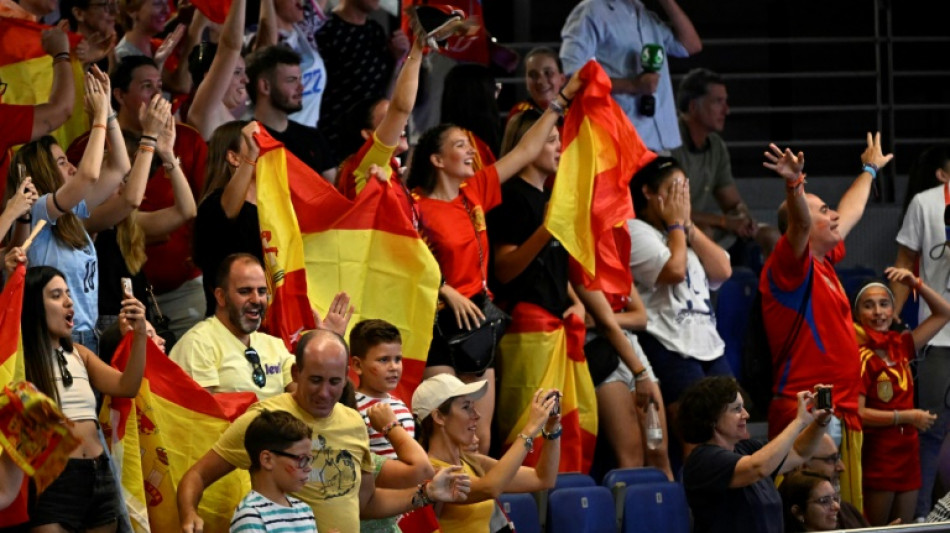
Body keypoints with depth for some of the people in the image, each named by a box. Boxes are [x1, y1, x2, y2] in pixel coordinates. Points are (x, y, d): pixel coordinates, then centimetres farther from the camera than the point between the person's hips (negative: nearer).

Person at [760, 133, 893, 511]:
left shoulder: (824, 260, 18)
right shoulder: (791, 264, -7)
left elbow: (851, 211, 35)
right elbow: (798, 224, -29)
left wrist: (870, 169, 50)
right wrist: (794, 185, -47)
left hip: (843, 410, 10)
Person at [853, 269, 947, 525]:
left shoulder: (900, 346, 6)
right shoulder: (861, 357, -12)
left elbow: (943, 314, 16)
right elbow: (858, 413, -18)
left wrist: (915, 283, 3)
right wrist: (907, 417, -16)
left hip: (907, 451, 6)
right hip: (878, 454, -6)